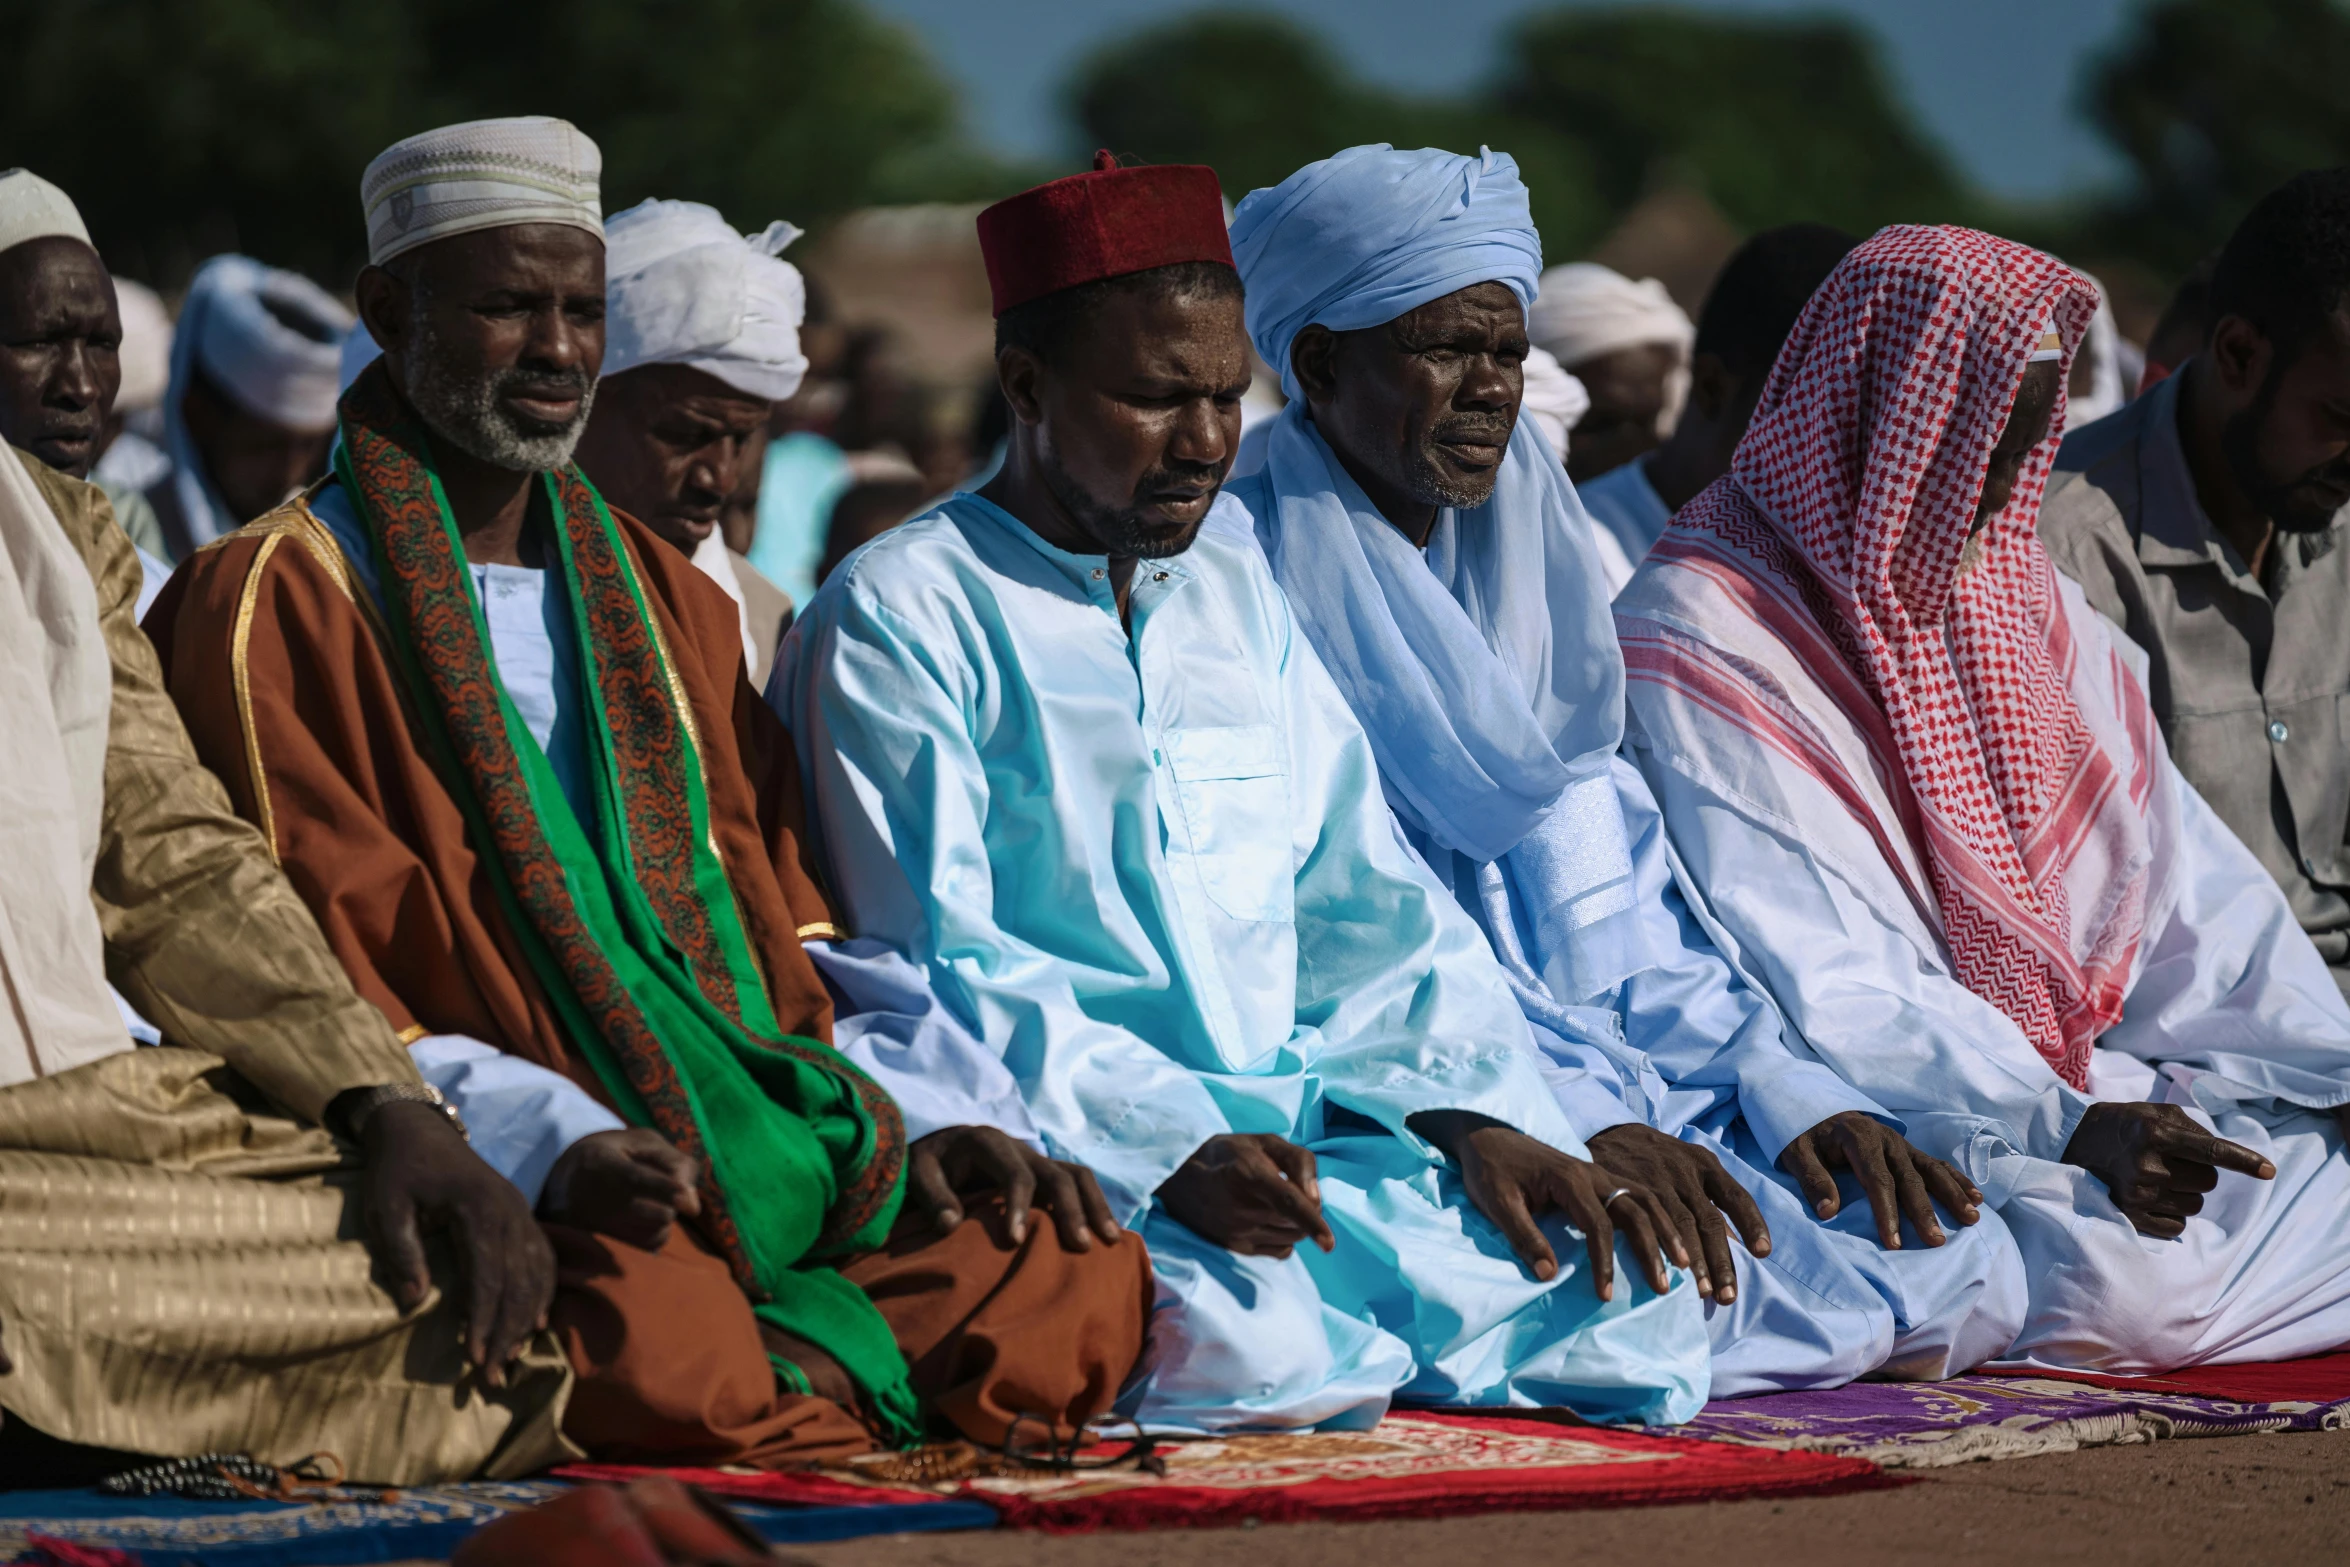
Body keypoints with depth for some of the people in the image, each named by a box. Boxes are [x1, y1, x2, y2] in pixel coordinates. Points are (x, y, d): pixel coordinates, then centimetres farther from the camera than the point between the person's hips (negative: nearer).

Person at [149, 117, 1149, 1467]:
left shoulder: (666, 599, 24)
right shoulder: (268, 607, 2)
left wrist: (923, 1117, 0)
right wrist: (550, 1141, -22)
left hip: (757, 1144, 6)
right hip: (488, 1182, -6)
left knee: (1088, 1290, -18)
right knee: (665, 1347, -39)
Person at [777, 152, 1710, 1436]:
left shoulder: (1235, 596, 21)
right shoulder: (900, 620, -1)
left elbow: (1368, 904, 18)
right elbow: (936, 971, -11)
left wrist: (1478, 1118, -1)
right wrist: (1168, 1152, -25)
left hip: (1291, 1123, 7)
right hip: (1060, 1160, -7)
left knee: (1628, 1304, -14)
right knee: (1255, 1349, -36)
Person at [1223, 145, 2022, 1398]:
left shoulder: (1518, 572, 20)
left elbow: (1614, 892, 17)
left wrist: (1785, 1088, 0)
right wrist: (1582, 1121, -24)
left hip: (1619, 1089, 7)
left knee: (1969, 1273, -12)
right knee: (1668, 1286, -35)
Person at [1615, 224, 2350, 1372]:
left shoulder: (2015, 587, 15)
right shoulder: (1698, 640, -11)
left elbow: (2177, 871, 12)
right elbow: (1824, 976, -19)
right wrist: (2067, 1128, -30)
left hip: (2077, 1082, 7)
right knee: (2116, 1277, -33)